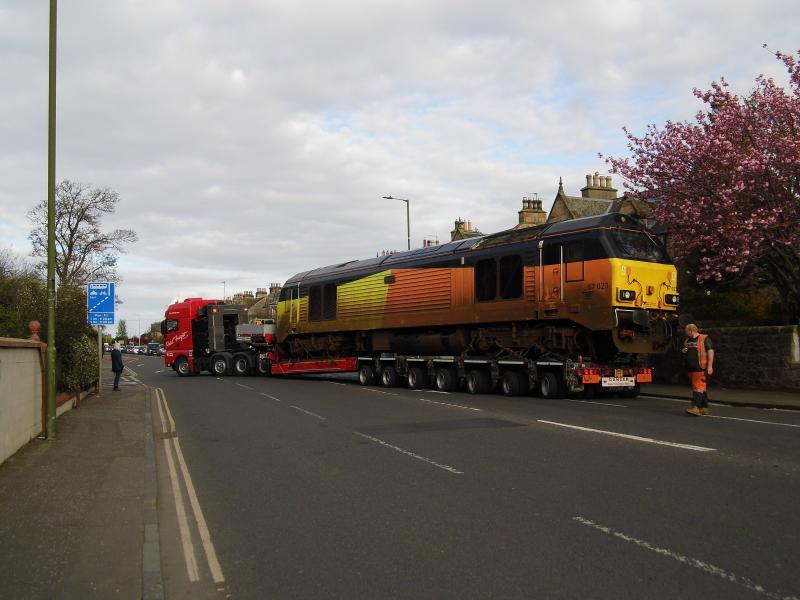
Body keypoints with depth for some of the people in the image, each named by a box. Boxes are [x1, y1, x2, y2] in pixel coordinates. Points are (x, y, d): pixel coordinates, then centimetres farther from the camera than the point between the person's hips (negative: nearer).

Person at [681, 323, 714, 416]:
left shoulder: (704, 339, -5)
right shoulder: (687, 341, 18)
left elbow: (710, 352, -10)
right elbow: (685, 355, 30)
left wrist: (710, 366, -17)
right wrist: (683, 352, 5)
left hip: (700, 368, -8)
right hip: (691, 368, 8)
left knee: (698, 387, -13)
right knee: (702, 388, 12)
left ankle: (695, 407, -20)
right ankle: (704, 408, 17)